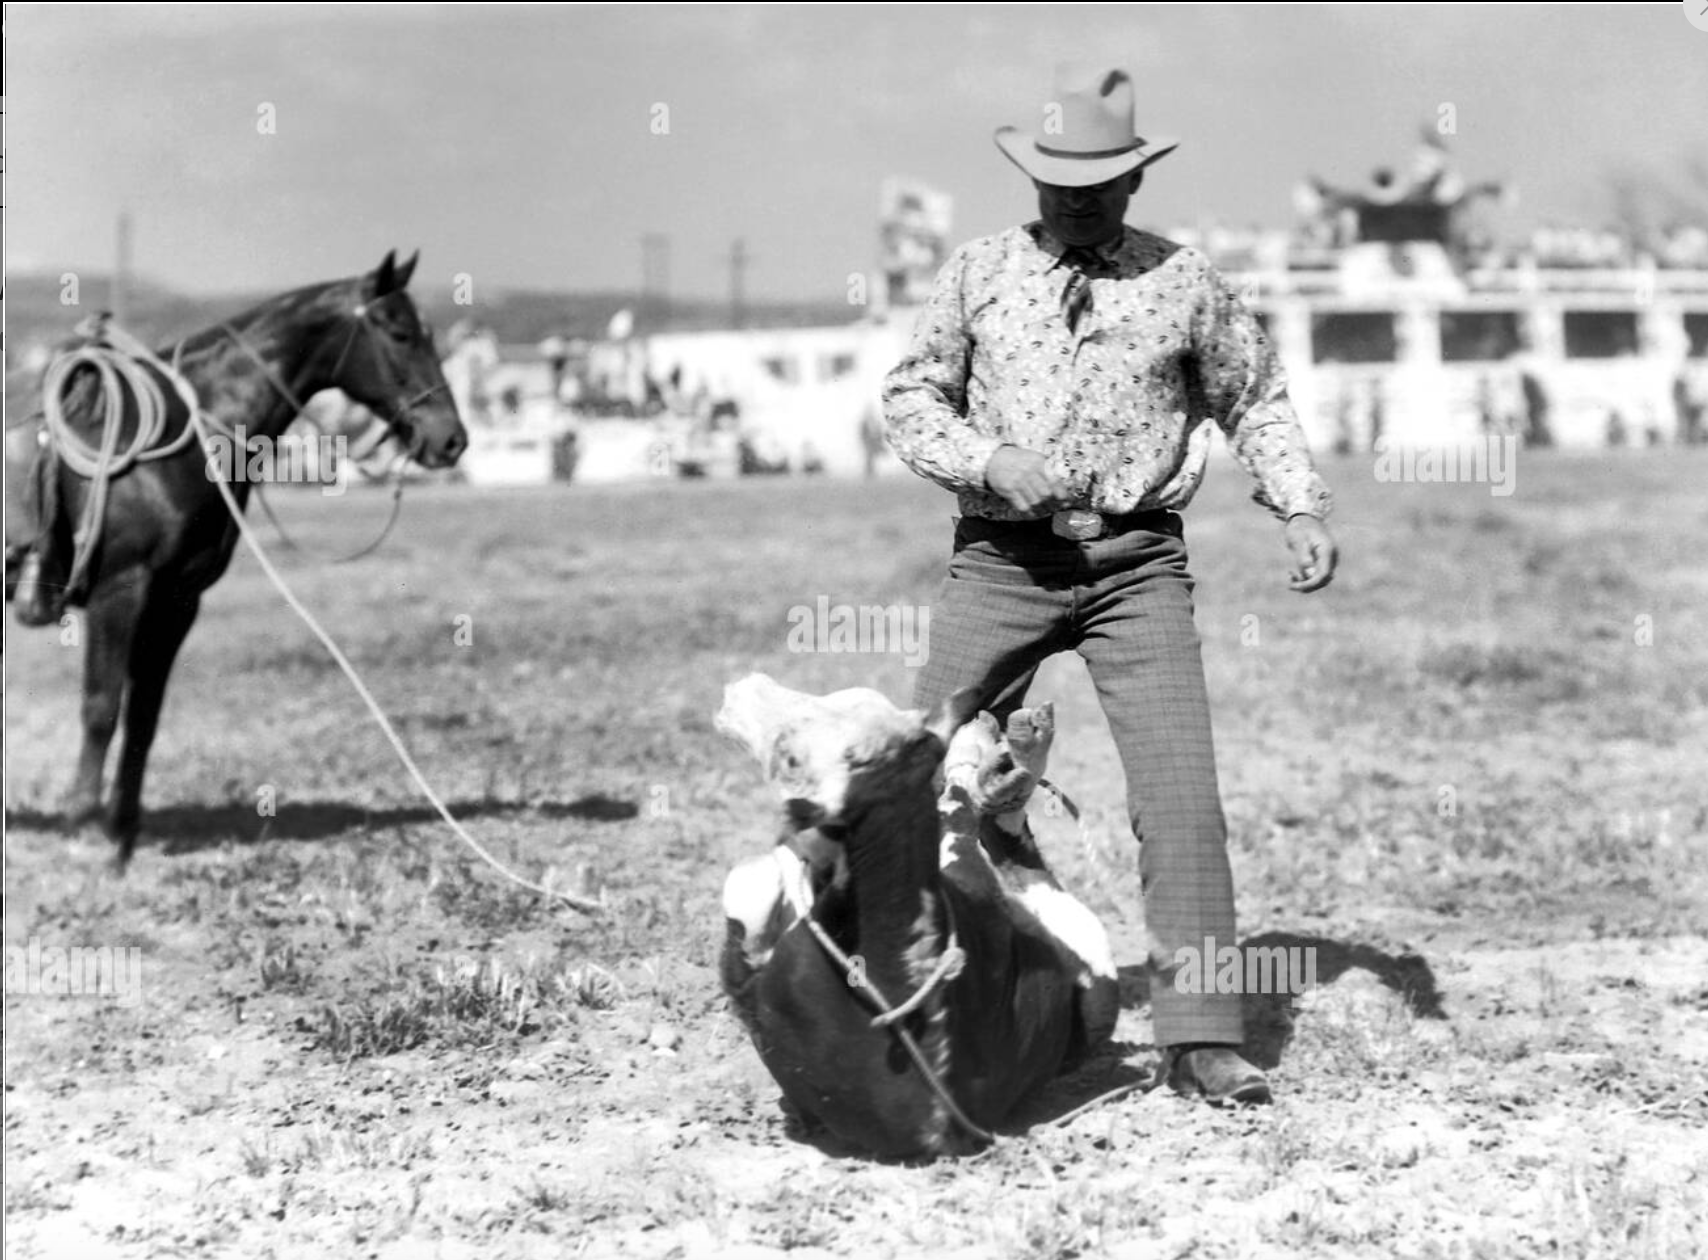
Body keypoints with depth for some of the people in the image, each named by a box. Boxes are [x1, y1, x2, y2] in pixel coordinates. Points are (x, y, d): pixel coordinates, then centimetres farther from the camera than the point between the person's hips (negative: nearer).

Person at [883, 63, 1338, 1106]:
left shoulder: (1185, 281, 6)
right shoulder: (979, 274, 6)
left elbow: (1256, 397, 15)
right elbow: (912, 397, 8)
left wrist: (1302, 509, 2)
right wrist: (988, 463, -10)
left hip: (1138, 562, -1)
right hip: (1003, 557, 1)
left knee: (1182, 793, -10)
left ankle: (1202, 1039, -7)